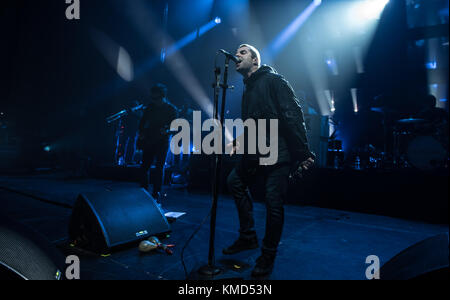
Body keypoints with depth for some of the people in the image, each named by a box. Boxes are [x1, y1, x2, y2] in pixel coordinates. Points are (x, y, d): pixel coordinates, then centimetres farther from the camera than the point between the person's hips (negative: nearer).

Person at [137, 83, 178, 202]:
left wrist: (167, 131, -25)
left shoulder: (172, 109, -5)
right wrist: (140, 133, 3)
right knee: (144, 167, 6)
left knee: (159, 168, 0)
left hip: (162, 142, -3)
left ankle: (156, 194, 11)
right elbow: (143, 121, 13)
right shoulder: (151, 106, 5)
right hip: (148, 141, 4)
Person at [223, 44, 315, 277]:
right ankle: (248, 237, 26)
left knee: (273, 202, -6)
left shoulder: (273, 80, -6)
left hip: (279, 154, -9)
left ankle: (268, 256, 13)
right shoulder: (248, 90, 19)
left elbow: (293, 115, -15)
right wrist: (239, 142, 8)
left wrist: (303, 152, -19)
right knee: (235, 181, 14)